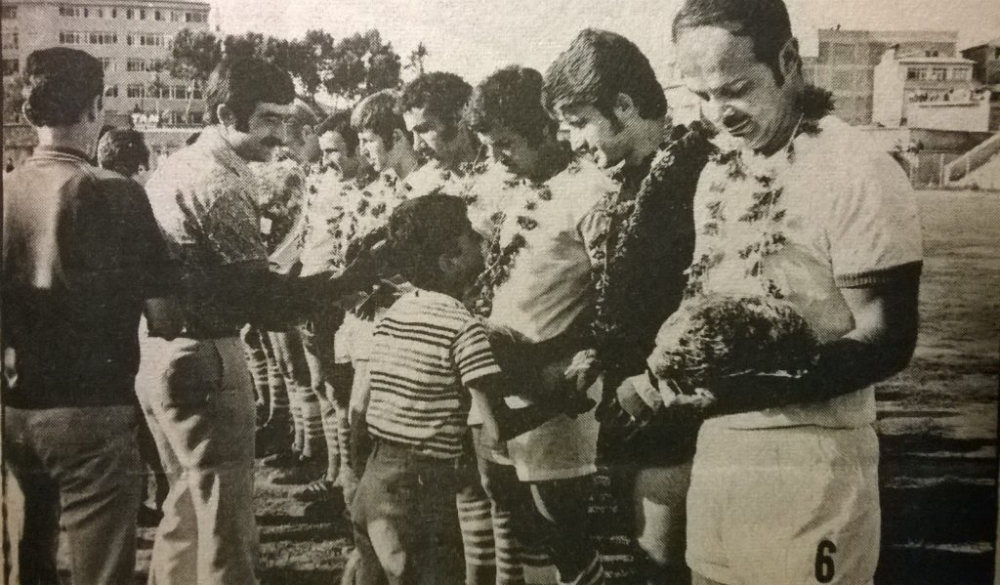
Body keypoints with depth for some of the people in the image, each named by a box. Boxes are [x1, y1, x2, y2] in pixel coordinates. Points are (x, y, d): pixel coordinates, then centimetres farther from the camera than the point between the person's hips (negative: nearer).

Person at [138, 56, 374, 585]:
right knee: (227, 524, -1)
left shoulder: (171, 169, 11)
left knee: (189, 502, 23)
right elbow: (264, 303, -22)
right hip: (205, 362, -10)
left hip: (157, 356, 10)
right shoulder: (222, 185, -19)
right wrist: (351, 279, -21)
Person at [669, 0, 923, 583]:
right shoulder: (718, 173, 9)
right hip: (717, 443, 7)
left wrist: (756, 388, -25)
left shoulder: (857, 172, -13)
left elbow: (886, 342, -15)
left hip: (811, 456, -6)